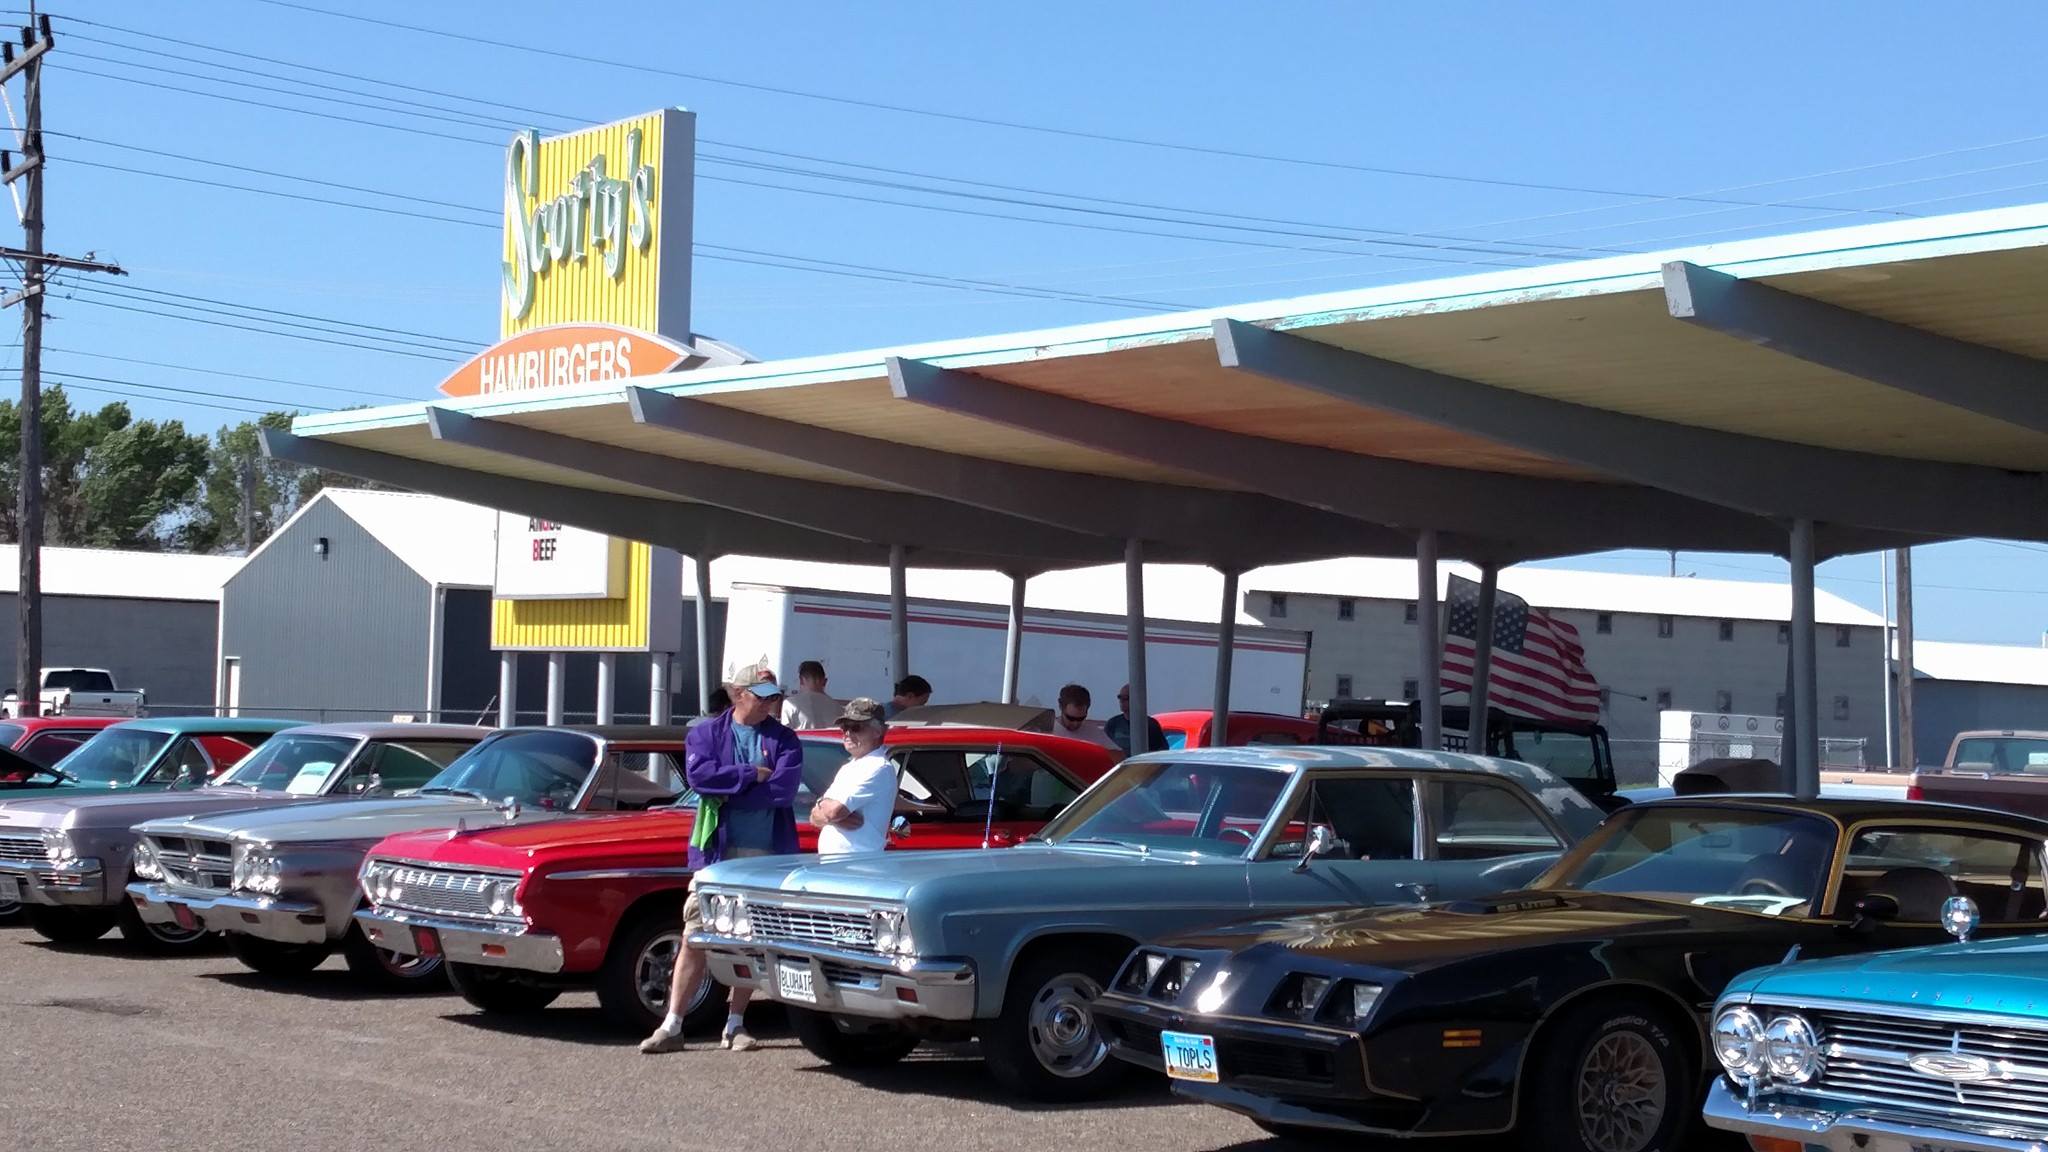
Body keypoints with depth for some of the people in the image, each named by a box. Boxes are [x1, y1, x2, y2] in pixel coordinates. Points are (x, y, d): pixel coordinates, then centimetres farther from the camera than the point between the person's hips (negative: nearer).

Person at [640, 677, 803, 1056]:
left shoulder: (784, 739, 6)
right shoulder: (706, 733, 6)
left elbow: (784, 788, -9)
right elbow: (698, 774, -12)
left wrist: (728, 792, -11)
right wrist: (752, 774, -10)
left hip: (767, 855, 1)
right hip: (718, 852, -1)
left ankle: (735, 1025, 16)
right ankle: (672, 1027, -2)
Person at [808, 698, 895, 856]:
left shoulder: (879, 768, -9)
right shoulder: (847, 768, 21)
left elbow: (834, 810, -17)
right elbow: (815, 817, 16)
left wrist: (822, 802, 6)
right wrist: (837, 818, -6)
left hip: (859, 860, -8)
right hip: (828, 859, 8)